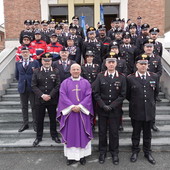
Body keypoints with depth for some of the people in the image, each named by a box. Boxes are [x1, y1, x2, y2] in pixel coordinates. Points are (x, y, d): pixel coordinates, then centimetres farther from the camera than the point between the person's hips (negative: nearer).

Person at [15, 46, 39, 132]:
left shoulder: (35, 62, 1)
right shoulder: (18, 63, 10)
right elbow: (16, 76, 17)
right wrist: (22, 81, 11)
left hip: (32, 87, -3)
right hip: (22, 88, 3)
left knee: (34, 107, 2)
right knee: (24, 107, 11)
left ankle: (35, 124, 12)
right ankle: (25, 124, 21)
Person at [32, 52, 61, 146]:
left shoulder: (55, 71, 3)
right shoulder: (36, 72, 3)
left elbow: (58, 85, -3)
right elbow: (33, 86, -2)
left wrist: (50, 95, -13)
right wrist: (42, 95, -14)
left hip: (52, 100, 0)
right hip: (40, 100, 0)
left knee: (53, 119, 11)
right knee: (39, 119, 9)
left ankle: (54, 135, 28)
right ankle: (38, 137, 26)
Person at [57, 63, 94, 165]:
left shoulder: (86, 83, 5)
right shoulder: (65, 83, 5)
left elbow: (88, 96, -3)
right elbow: (63, 96, -5)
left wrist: (80, 106, -15)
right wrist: (72, 106, -16)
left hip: (82, 112, 0)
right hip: (69, 112, 0)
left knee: (82, 133, 6)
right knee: (70, 133, 5)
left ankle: (82, 155, 17)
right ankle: (71, 156, 15)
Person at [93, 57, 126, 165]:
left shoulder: (121, 78, 0)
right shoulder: (100, 76, 1)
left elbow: (122, 95, -3)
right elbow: (96, 93, -1)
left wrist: (111, 106, -11)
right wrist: (103, 105, -11)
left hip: (115, 110, 0)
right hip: (102, 109, 1)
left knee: (114, 132, 9)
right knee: (102, 131, 10)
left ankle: (114, 153, 28)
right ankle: (102, 152, 28)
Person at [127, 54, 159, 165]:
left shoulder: (154, 77, 1)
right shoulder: (130, 78, -8)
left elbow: (156, 92, 14)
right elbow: (127, 95, 2)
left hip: (149, 111, 2)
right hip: (136, 111, -2)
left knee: (147, 133, 16)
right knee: (136, 133, 13)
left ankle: (147, 152, 34)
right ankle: (135, 151, 32)